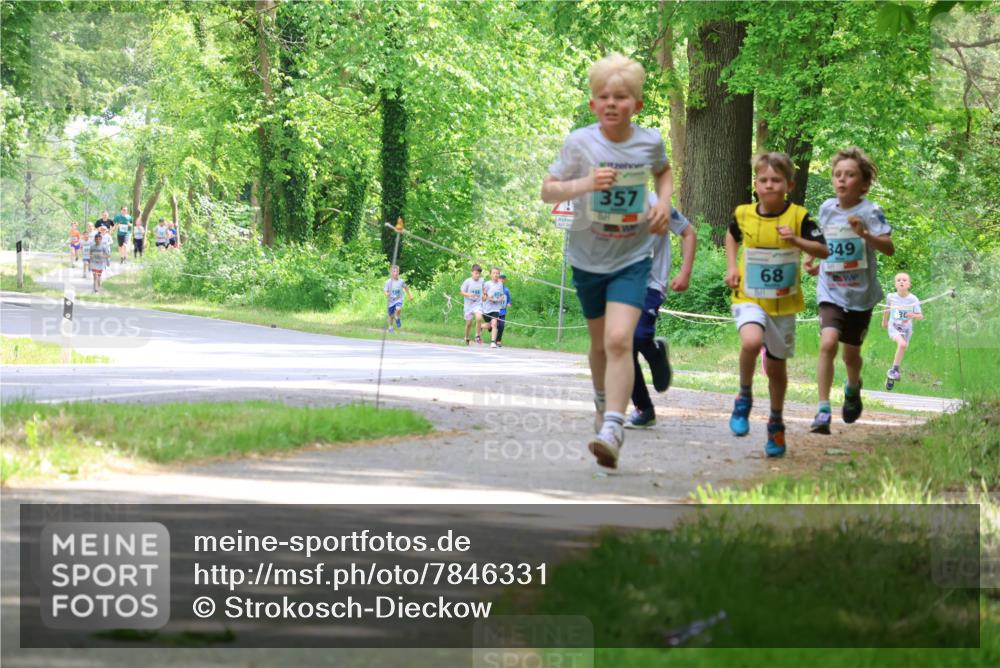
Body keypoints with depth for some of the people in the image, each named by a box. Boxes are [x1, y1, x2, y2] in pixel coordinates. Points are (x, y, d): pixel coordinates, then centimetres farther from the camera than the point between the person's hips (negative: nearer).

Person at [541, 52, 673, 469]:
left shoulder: (649, 141, -6)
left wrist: (664, 201, -1)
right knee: (600, 342, 17)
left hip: (632, 257, -1)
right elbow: (547, 191, -8)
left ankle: (612, 429, -25)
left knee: (619, 340, -19)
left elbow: (662, 170, 18)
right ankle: (603, 402, 45)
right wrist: (586, 183, -25)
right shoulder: (579, 143, -12)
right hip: (588, 257, 1)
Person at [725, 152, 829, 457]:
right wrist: (731, 267, 6)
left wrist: (797, 241, -30)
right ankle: (744, 397, -6)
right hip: (749, 298, -1)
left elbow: (824, 251, -14)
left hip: (784, 303, 1)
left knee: (776, 365, 12)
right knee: (752, 341, -31)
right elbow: (732, 236, 20)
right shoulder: (744, 214, -3)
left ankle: (776, 423, 34)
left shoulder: (798, 217, -10)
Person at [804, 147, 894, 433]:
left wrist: (865, 234, -38)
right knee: (828, 343, -20)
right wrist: (814, 261, 5)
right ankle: (823, 411, -20)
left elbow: (889, 248, -23)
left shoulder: (869, 211, -12)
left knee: (851, 353, 12)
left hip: (860, 294, -1)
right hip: (830, 292, 1)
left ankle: (853, 388, 47)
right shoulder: (827, 208, 1)